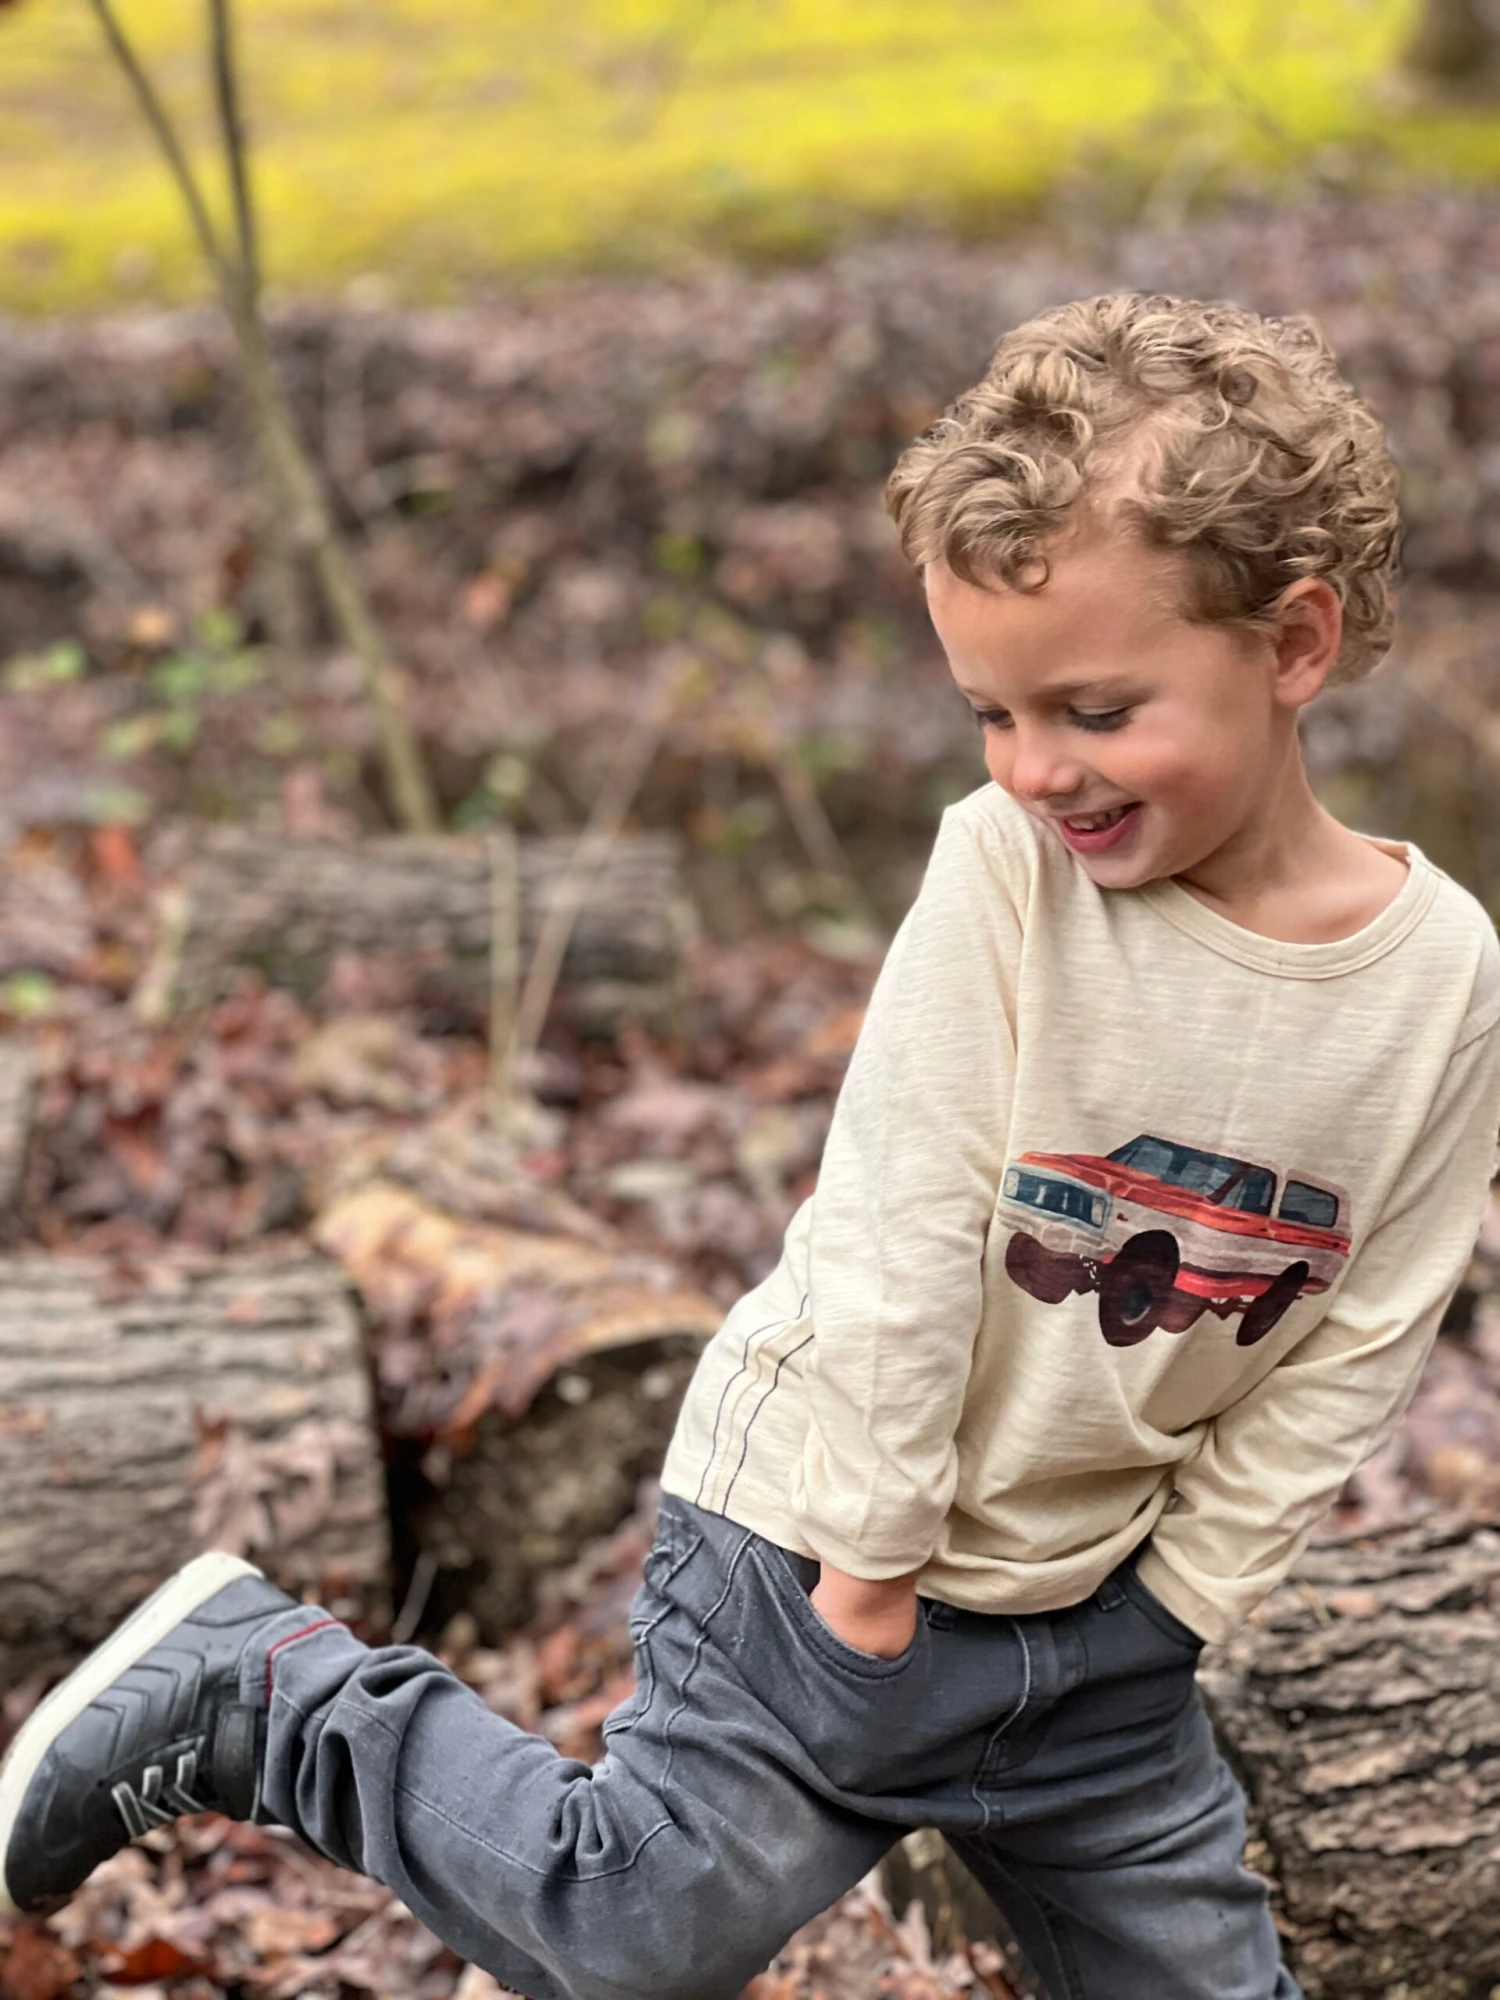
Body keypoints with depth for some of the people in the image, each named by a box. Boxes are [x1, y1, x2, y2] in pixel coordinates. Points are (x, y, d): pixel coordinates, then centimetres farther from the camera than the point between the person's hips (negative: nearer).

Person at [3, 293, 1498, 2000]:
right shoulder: (1004, 868, -20)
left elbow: (1350, 1355, -3)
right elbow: (896, 1230, -18)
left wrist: (1173, 1601, -3)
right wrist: (873, 1557, -13)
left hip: (1086, 1612, 4)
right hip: (829, 1536, -4)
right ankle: (252, 1691, 19)